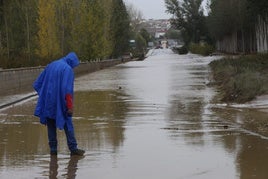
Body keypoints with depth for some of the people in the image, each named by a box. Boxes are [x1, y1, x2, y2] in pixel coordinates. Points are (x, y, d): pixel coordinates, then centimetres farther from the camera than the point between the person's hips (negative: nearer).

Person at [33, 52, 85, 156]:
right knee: (68, 125, 2)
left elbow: (37, 84, 13)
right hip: (59, 103, -5)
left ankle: (53, 149, 11)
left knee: (51, 126, 12)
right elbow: (67, 90, -20)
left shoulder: (50, 66, 11)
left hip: (48, 103, 6)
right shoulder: (68, 69, -10)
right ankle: (73, 149, 1)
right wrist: (70, 106, -18)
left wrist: (44, 96, 17)